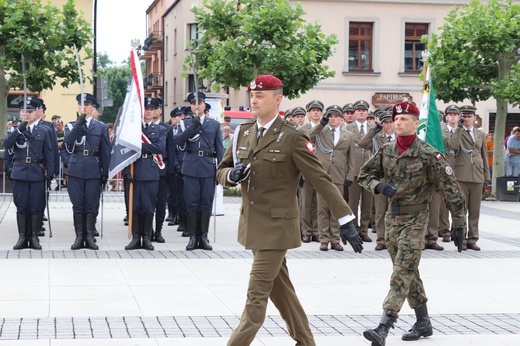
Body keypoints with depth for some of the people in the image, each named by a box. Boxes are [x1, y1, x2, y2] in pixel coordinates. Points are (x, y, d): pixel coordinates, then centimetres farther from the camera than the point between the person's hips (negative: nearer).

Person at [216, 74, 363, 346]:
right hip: (252, 225, 7)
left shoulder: (293, 138, -12)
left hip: (276, 226, -7)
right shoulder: (243, 132, 7)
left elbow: (321, 180, -13)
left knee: (256, 295, -7)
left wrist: (345, 221, -16)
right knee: (280, 290, 17)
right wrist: (231, 175, -12)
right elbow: (221, 172, 13)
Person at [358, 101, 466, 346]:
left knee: (402, 272, -12)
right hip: (392, 216, 6)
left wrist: (458, 224, -8)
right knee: (408, 272, 14)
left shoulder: (429, 155, -12)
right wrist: (379, 186, -12)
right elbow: (364, 174, 11)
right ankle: (423, 323, 28)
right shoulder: (386, 151, 3)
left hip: (415, 218, -6)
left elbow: (451, 190, -9)